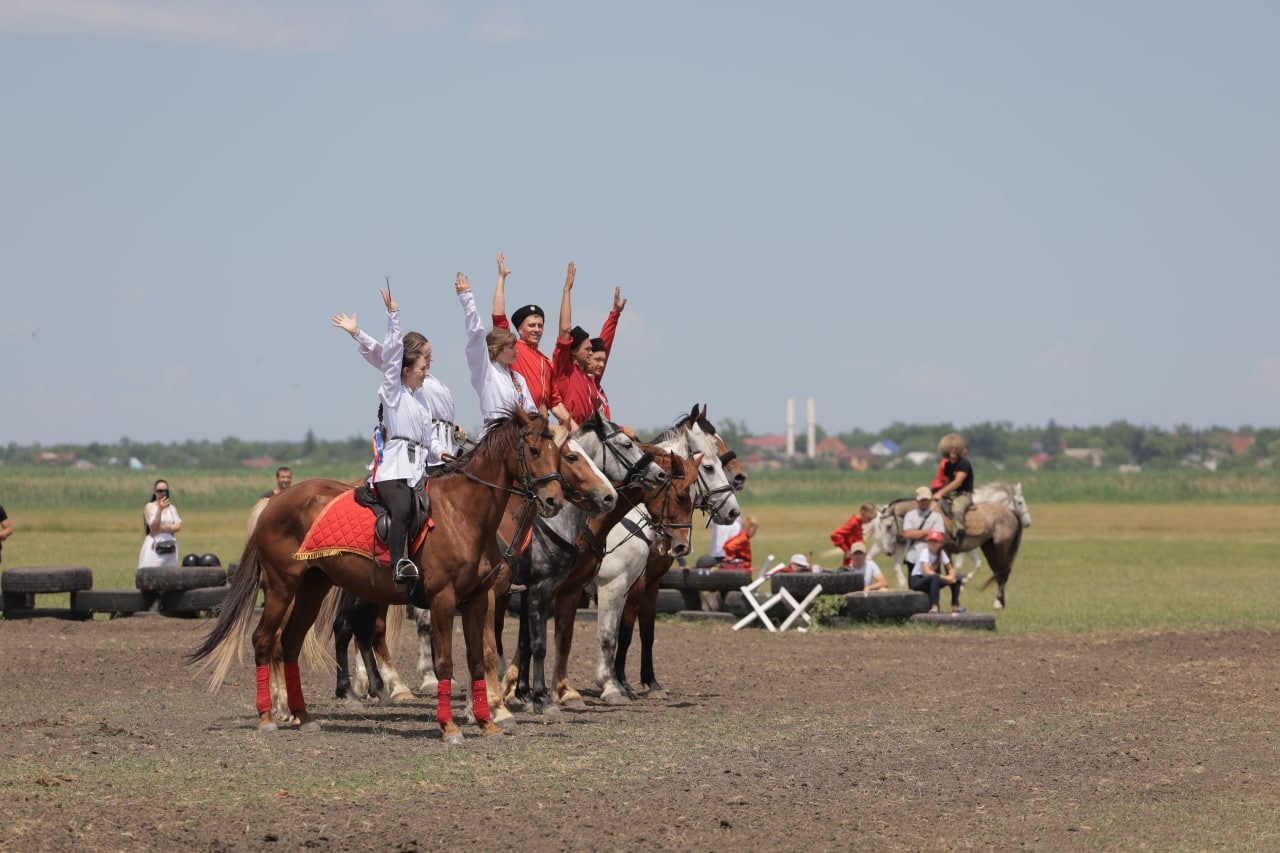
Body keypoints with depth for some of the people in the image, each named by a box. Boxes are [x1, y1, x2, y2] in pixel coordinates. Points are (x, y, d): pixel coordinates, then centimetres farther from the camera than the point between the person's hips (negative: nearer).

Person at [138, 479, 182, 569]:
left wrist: (163, 529, -17)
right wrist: (160, 509, -25)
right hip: (154, 546, -4)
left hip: (170, 547, 4)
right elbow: (154, 527, -13)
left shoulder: (172, 508, 12)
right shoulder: (150, 507, -1)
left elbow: (178, 526, 0)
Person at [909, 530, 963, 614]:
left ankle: (955, 606, -4)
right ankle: (934, 607, -45)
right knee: (935, 578, -38)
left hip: (931, 580, 7)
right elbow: (927, 571, -32)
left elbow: (950, 569, 2)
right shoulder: (925, 552, -19)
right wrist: (944, 577, -36)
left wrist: (951, 576, -23)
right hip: (916, 580, -7)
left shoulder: (941, 553, 1)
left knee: (956, 578, -6)